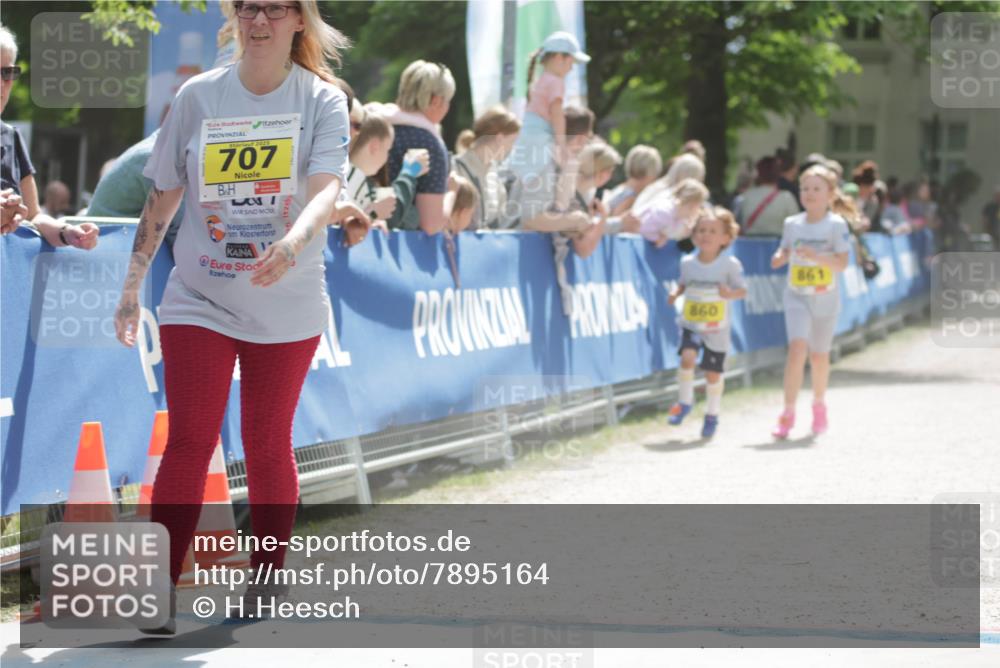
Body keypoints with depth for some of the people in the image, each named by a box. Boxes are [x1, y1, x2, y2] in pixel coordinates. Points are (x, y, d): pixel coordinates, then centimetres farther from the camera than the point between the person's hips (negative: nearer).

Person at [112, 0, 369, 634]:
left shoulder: (323, 100, -3)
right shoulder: (197, 96, 2)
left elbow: (327, 190, -17)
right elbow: (162, 198, 8)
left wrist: (291, 243, -36)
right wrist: (132, 287, 6)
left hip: (286, 306, -1)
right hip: (197, 301, 1)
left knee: (268, 445, 8)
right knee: (189, 441, -8)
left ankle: (269, 581, 22)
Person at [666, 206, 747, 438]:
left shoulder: (730, 264, -12)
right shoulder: (688, 263, -4)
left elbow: (742, 290, -7)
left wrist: (730, 293, -28)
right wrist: (675, 293, -9)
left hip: (716, 329, -1)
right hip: (690, 324, 1)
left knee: (713, 373, 6)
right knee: (687, 357, -23)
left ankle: (712, 415, 28)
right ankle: (685, 402, -1)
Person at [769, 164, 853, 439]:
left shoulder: (836, 225, -7)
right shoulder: (792, 224, 2)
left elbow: (842, 263, -14)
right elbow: (785, 251, 14)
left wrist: (816, 257, -29)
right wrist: (779, 257, -9)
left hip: (825, 298, -1)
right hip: (796, 295, 1)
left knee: (818, 354, 12)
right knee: (797, 347, -18)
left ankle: (819, 404, 39)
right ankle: (788, 413, -15)